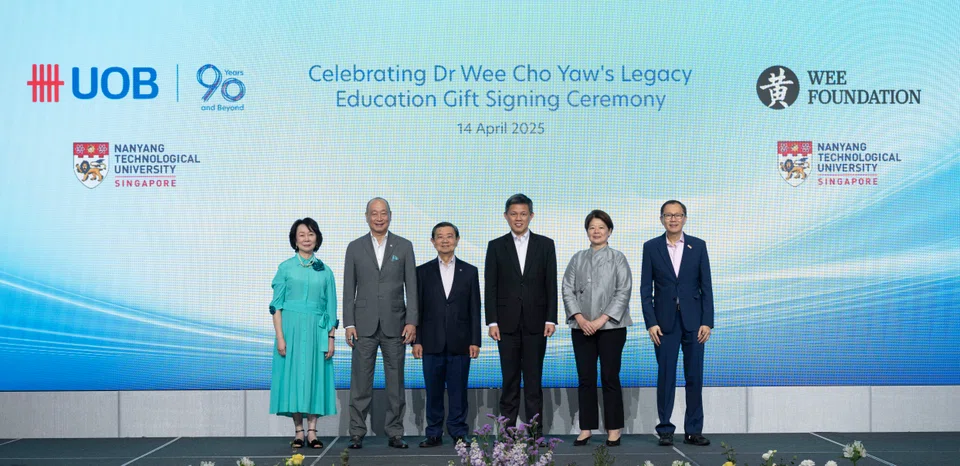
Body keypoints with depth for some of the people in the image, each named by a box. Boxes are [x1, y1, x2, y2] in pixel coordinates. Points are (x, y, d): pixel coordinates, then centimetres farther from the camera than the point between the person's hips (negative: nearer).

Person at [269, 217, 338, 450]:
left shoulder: (325, 271, 9)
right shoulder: (285, 268, 3)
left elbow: (331, 308, 10)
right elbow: (276, 305, 0)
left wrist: (331, 338, 2)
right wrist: (280, 337, -9)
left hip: (317, 331, 2)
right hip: (292, 327, -2)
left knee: (315, 376, 0)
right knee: (293, 375, -2)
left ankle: (312, 431, 5)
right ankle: (298, 431, 5)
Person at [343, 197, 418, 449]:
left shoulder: (404, 246, 6)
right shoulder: (355, 247, 7)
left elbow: (411, 287, 3)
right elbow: (349, 289, 5)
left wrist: (412, 322, -5)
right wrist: (348, 324, -2)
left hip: (395, 324, 0)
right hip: (364, 325, 0)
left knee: (395, 381, 4)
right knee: (360, 382, 1)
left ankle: (395, 433, 12)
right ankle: (357, 433, 9)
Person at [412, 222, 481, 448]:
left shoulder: (469, 272, 7)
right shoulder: (423, 272, 7)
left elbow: (475, 309, 5)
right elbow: (417, 308, 5)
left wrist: (475, 341, -1)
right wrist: (416, 340, -1)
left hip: (460, 343, 0)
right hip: (432, 343, 0)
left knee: (458, 392, 3)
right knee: (433, 392, 5)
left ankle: (458, 433, 12)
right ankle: (434, 434, 14)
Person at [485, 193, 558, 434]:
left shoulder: (545, 244, 6)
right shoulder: (496, 246, 5)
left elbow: (551, 285, 3)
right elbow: (490, 287, 2)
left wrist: (551, 319, -4)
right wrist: (491, 321, -5)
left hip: (535, 323, 0)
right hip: (507, 323, 0)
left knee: (534, 379, 3)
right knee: (509, 379, 5)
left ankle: (535, 431, 8)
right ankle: (507, 430, 10)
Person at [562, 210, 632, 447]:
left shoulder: (618, 258, 2)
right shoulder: (578, 259, 10)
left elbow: (623, 292, -4)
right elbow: (567, 289, 5)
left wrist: (601, 320, -12)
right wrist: (580, 318, -8)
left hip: (611, 326, -3)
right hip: (582, 327, 3)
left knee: (610, 377, 0)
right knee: (585, 378, 4)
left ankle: (614, 430, 7)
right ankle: (586, 429, 10)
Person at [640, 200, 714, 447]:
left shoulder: (698, 246, 4)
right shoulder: (651, 247, 3)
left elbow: (706, 286, 3)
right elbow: (646, 289, 1)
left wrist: (707, 322, -4)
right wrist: (651, 323, -7)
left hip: (693, 321, 1)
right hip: (664, 322, -1)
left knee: (694, 376, 4)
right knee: (666, 377, 2)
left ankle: (694, 430, 12)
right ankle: (665, 430, 10)